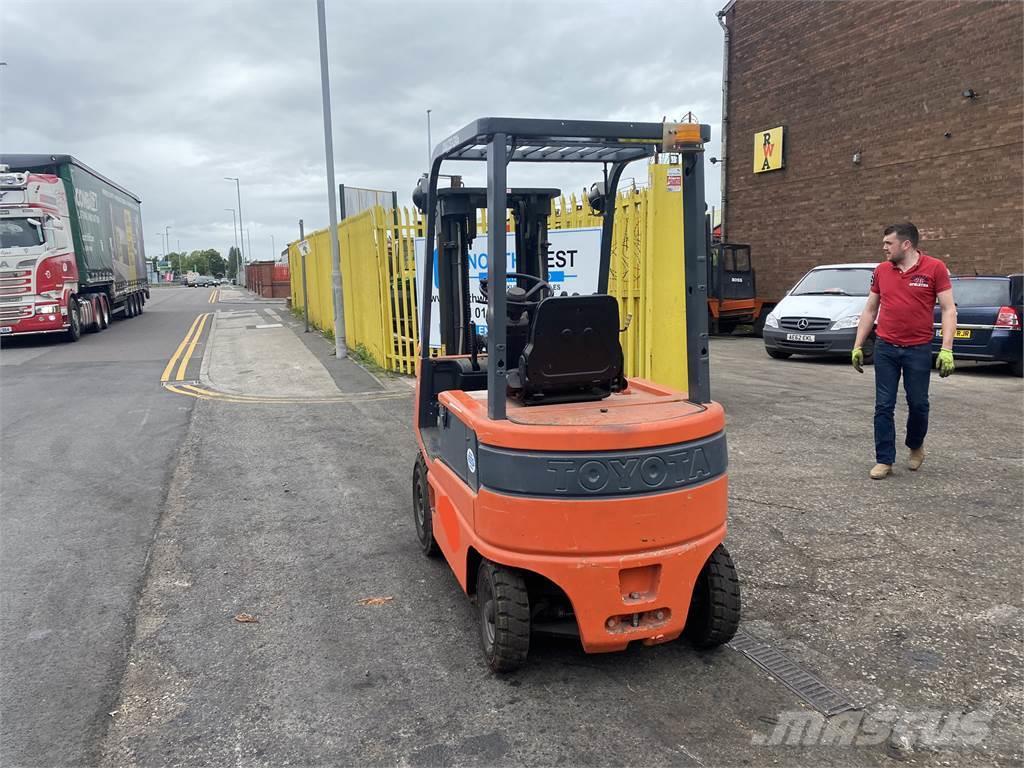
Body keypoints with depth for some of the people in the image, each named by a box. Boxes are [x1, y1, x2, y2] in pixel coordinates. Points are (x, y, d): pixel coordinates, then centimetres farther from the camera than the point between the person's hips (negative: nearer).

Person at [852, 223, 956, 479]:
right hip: (885, 348, 3)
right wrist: (858, 346, 9)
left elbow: (948, 309, -7)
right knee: (883, 406, 2)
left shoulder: (935, 268, -6)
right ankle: (884, 460, 10)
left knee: (918, 404, 10)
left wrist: (946, 349, -16)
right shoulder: (881, 271, 4)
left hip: (918, 350, -2)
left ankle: (916, 446, 36)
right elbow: (869, 310, 11)